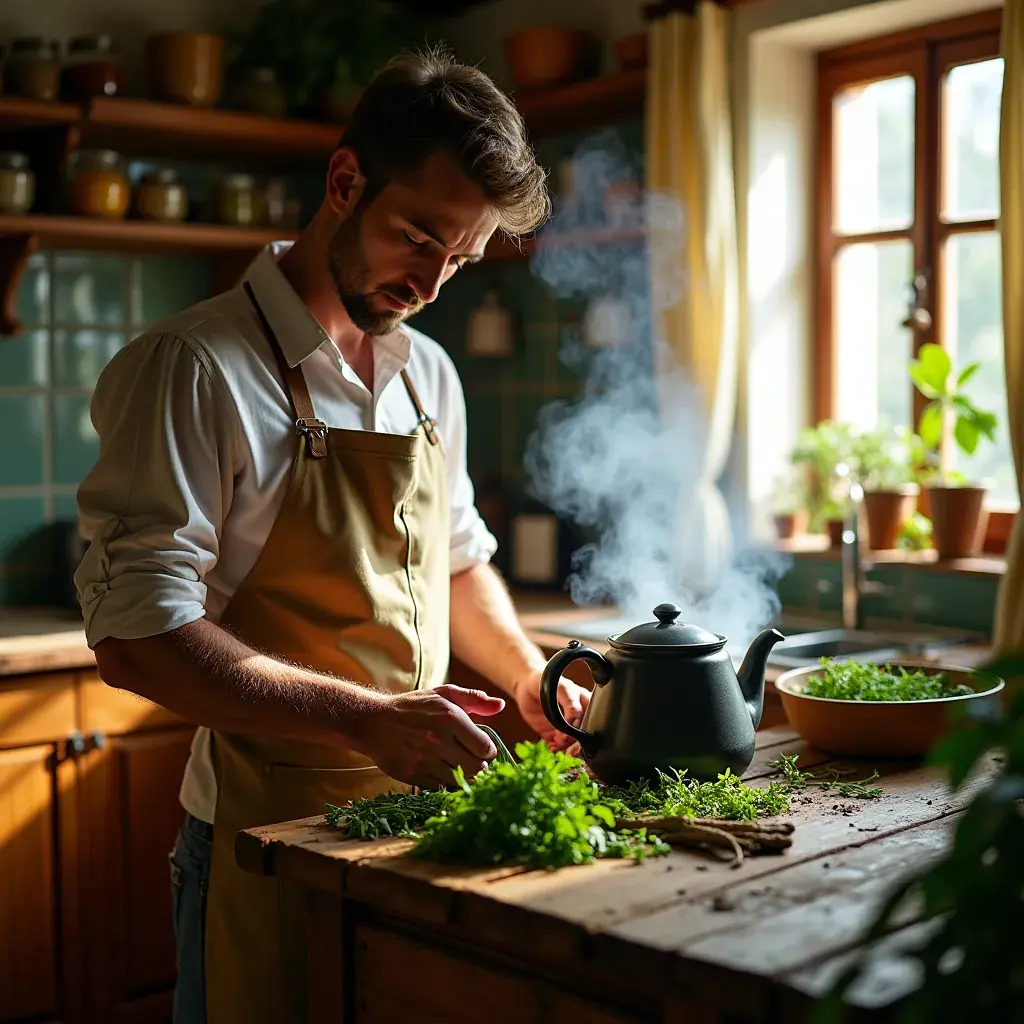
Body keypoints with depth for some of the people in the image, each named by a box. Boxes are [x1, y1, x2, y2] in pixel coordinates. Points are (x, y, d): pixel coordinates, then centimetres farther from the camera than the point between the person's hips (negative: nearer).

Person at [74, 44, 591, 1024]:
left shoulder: (429, 375, 8)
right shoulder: (196, 367, -15)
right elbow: (136, 633, -21)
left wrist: (527, 678, 4)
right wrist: (364, 718, -28)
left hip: (418, 815, 7)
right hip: (268, 834, -6)